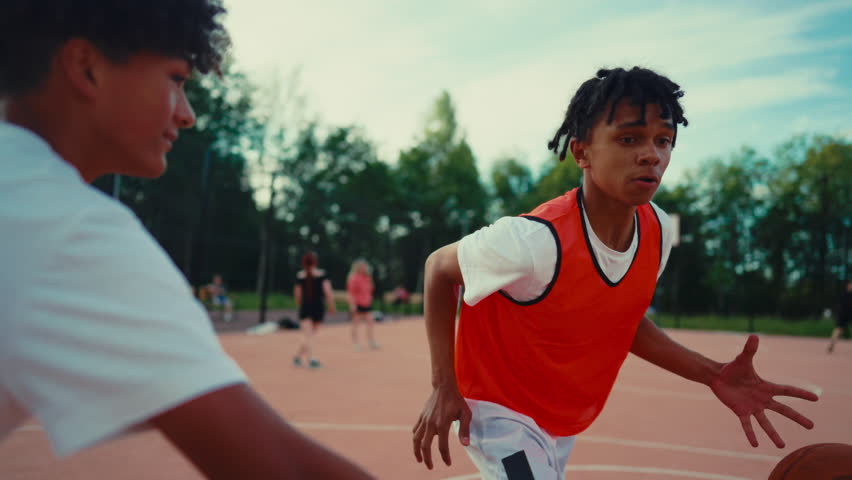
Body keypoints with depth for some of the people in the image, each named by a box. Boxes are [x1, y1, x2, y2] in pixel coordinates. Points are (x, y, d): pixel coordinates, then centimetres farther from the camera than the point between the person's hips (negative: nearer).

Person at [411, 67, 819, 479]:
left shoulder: (658, 229, -12)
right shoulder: (536, 242, -32)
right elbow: (439, 267, -16)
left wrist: (711, 375, -6)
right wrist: (443, 386, -20)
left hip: (563, 420, 7)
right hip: (500, 410, -6)